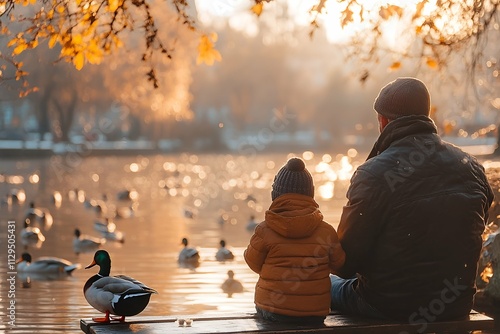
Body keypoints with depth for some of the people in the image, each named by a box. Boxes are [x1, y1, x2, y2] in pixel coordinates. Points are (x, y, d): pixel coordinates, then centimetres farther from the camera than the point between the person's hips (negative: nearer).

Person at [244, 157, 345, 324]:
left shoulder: (264, 231, -12)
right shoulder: (326, 232, -8)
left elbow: (254, 263, 3)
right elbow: (338, 265, 7)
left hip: (272, 311, 0)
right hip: (315, 313, 0)